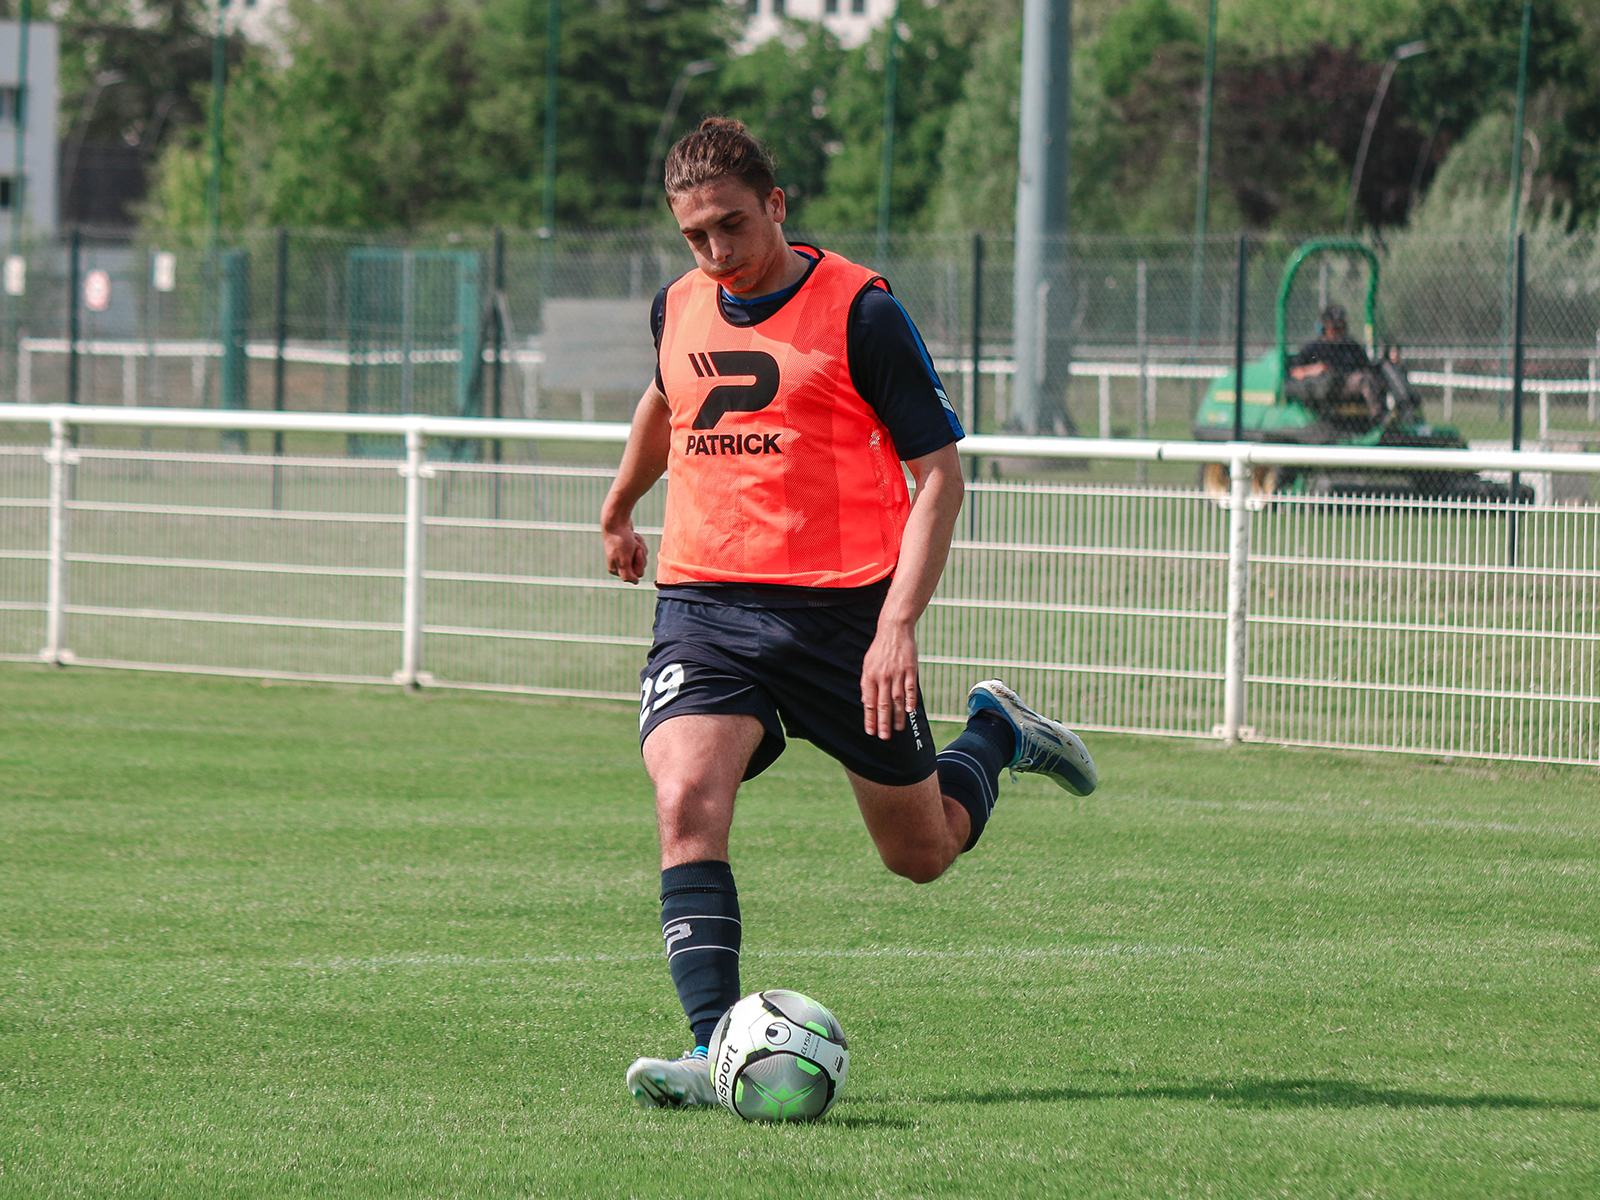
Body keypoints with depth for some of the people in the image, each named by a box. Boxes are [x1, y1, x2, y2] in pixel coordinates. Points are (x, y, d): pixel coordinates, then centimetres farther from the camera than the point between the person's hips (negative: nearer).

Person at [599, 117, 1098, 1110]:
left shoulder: (858, 310, -9)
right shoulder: (679, 309, 7)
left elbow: (939, 472, -8)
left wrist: (898, 624, -18)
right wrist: (620, 508, 47)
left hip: (843, 607, -3)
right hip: (705, 605, 3)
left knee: (923, 853, 9)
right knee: (687, 805, -23)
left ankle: (996, 736, 41)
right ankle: (714, 1053, -25)